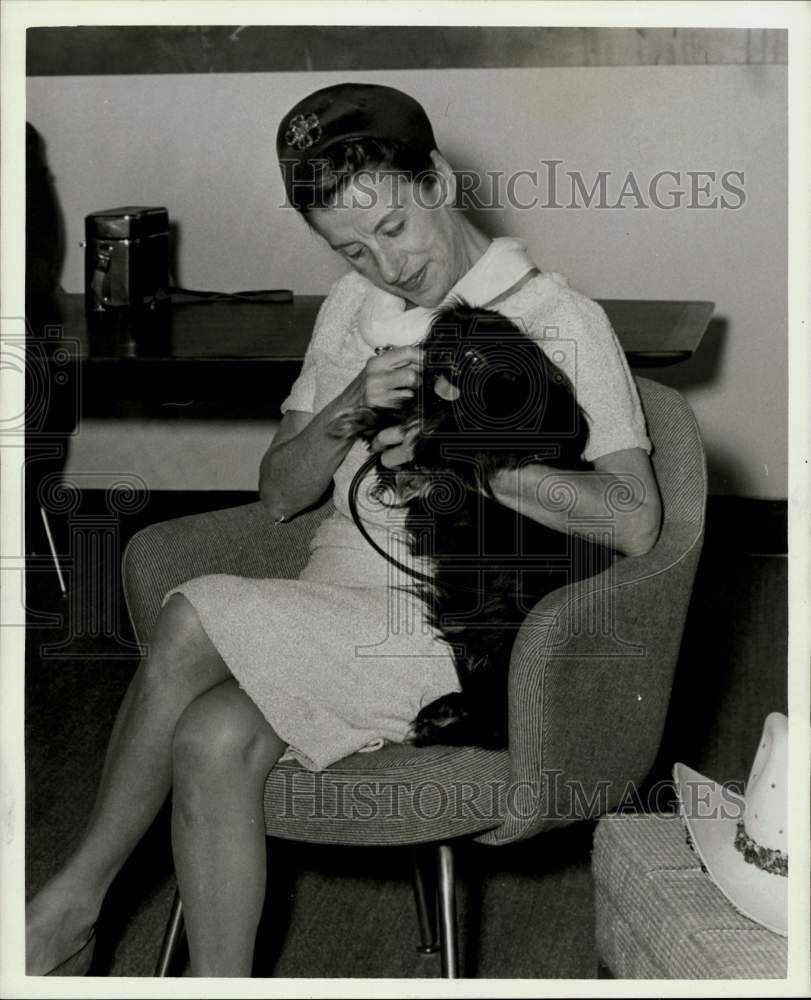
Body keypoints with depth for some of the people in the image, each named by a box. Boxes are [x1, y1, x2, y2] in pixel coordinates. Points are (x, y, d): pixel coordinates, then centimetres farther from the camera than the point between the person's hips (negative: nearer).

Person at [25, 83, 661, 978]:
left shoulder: (560, 321, -4)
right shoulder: (353, 307, 15)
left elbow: (634, 521, -14)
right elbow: (279, 493, 13)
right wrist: (350, 409, -8)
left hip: (444, 628, -6)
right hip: (330, 617, 6)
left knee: (191, 620, -26)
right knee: (213, 742, -27)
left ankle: (72, 902, -12)